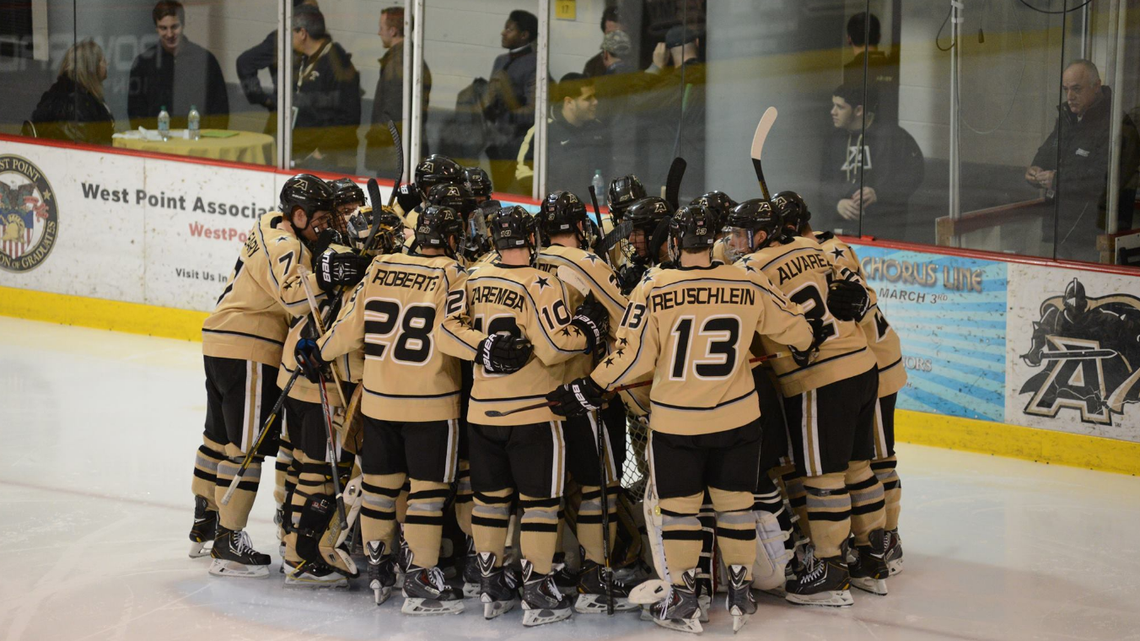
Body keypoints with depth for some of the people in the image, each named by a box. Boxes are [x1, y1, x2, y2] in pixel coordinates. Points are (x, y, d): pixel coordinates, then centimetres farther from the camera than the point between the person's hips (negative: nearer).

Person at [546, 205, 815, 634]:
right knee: (735, 502, 16)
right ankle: (740, 594, 22)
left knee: (677, 507, 11)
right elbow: (793, 328, 6)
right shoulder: (749, 286, -6)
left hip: (675, 422, -2)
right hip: (737, 419, 2)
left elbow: (633, 358, -12)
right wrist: (804, 343, 29)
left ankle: (683, 601, 12)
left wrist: (590, 390, 1)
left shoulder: (654, 291, -14)